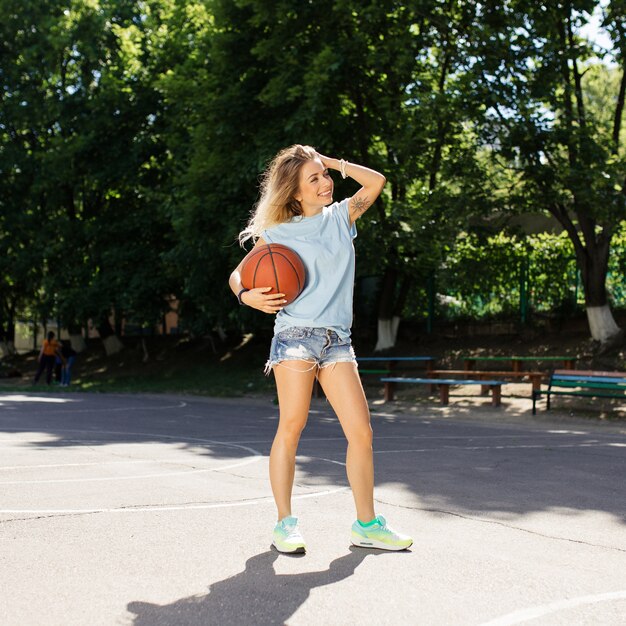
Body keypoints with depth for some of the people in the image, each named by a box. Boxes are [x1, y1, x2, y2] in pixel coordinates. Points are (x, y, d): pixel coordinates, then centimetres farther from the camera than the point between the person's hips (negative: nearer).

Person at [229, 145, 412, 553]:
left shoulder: (341, 217, 16)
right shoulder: (277, 234, 4)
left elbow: (376, 181, 18)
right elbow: (238, 275, 7)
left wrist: (333, 161, 13)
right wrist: (249, 297, -14)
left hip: (337, 339, 4)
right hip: (296, 335, -4)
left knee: (361, 431, -2)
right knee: (291, 427, -7)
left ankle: (367, 524, 8)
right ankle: (285, 523, 6)